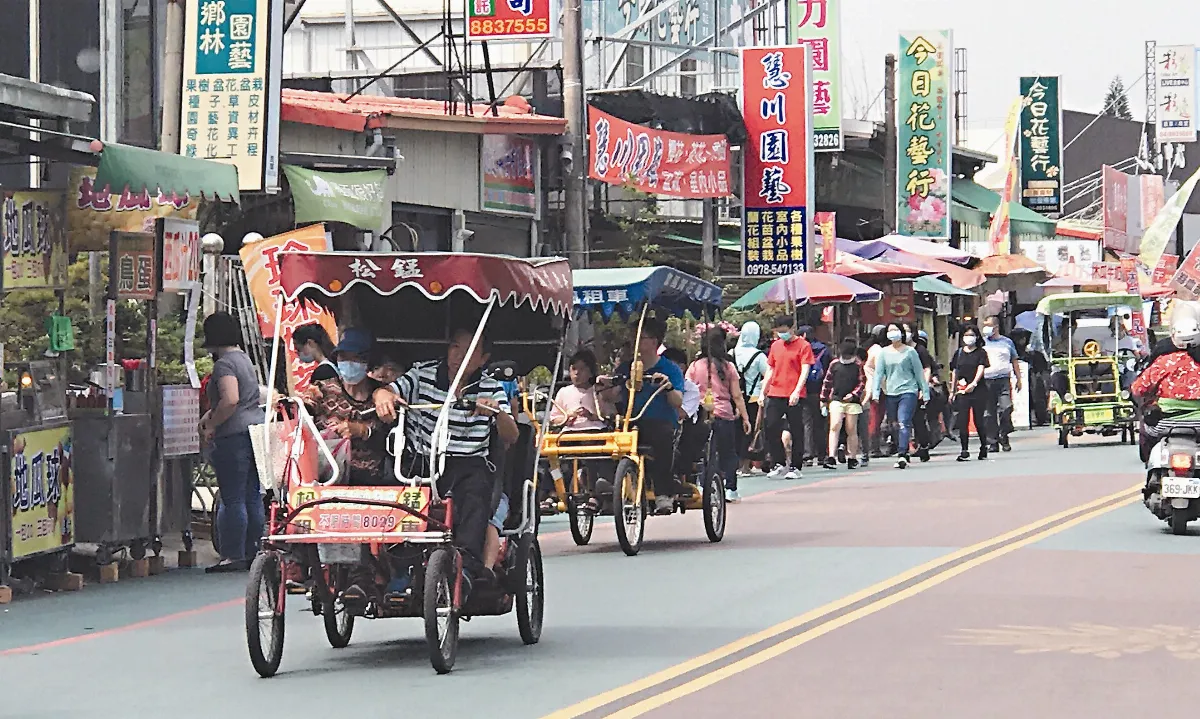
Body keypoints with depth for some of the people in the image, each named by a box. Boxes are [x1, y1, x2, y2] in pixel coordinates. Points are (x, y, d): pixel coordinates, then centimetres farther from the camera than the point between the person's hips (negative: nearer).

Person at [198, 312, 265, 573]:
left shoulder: (224, 364, -12)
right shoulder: (244, 358, 18)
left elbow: (231, 399, -26)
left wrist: (212, 425, -16)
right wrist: (210, 414, 24)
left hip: (233, 435, -10)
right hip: (255, 431, 10)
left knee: (233, 499, -6)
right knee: (253, 497, 11)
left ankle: (234, 556, -5)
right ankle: (253, 552, 15)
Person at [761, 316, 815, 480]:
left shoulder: (803, 345, -3)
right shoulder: (775, 345, 14)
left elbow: (805, 370, -9)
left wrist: (797, 392, -20)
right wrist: (763, 391, 11)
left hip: (794, 397, -5)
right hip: (775, 395, 5)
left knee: (796, 432, 1)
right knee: (771, 429, -3)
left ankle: (795, 467, 8)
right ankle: (780, 463, 7)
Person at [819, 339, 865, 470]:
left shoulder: (858, 366, 5)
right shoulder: (834, 364, 8)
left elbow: (862, 382, 3)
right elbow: (827, 382, 13)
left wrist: (853, 395, -10)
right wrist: (823, 399, 13)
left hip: (852, 401, 0)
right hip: (836, 400, 0)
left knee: (851, 430, 5)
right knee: (834, 426, -14)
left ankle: (852, 458, 15)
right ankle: (831, 457, -19)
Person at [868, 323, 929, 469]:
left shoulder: (910, 352, 3)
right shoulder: (884, 353, 10)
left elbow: (919, 372, 6)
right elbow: (878, 373, 7)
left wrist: (925, 391, 4)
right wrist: (875, 393, -4)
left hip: (908, 392, -4)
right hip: (890, 393, 4)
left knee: (904, 423, -17)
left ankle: (902, 455, -26)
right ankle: (904, 453, 17)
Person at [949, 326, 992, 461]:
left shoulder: (981, 353, 2)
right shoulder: (959, 353, 13)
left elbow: (981, 369, -10)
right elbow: (954, 372, 17)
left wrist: (973, 384, -24)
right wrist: (952, 391, 14)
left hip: (978, 390, -3)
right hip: (962, 391, 3)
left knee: (979, 421, 0)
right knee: (962, 421, -4)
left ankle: (984, 447, 17)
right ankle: (964, 451, -1)